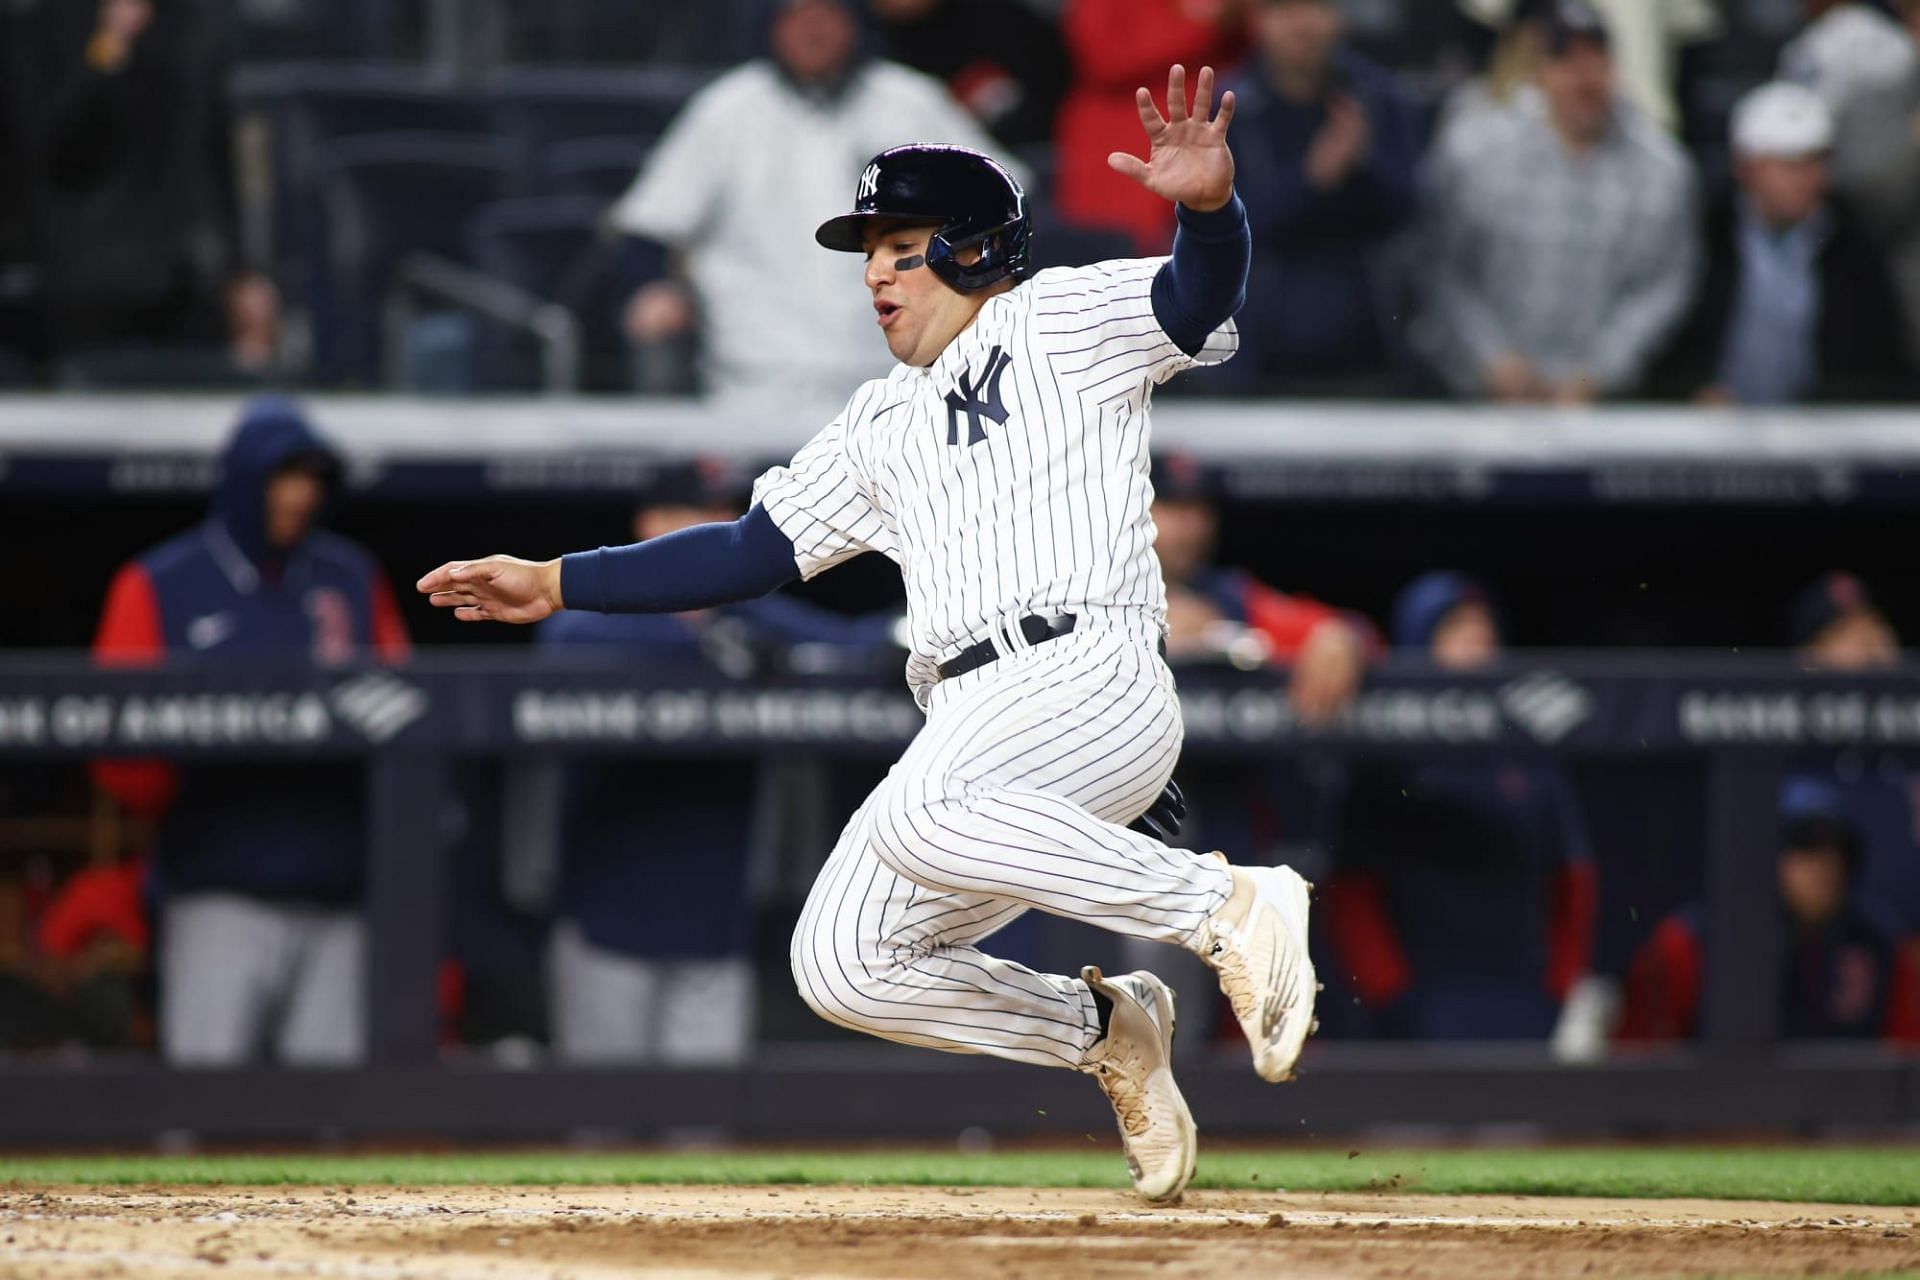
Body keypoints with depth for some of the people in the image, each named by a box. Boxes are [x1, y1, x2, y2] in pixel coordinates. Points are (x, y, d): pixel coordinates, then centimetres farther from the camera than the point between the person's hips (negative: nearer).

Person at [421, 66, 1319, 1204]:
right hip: (972, 718, 8)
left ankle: (1229, 907, -24)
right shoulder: (883, 424, 27)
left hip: (1094, 681, -8)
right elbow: (755, 552, 28)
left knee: (916, 814, -35)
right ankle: (1102, 1032, 12)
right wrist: (558, 586, 23)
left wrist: (1209, 203, -35)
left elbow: (1201, 297, -12)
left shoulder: (1061, 323, 6)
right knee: (842, 966, -6)